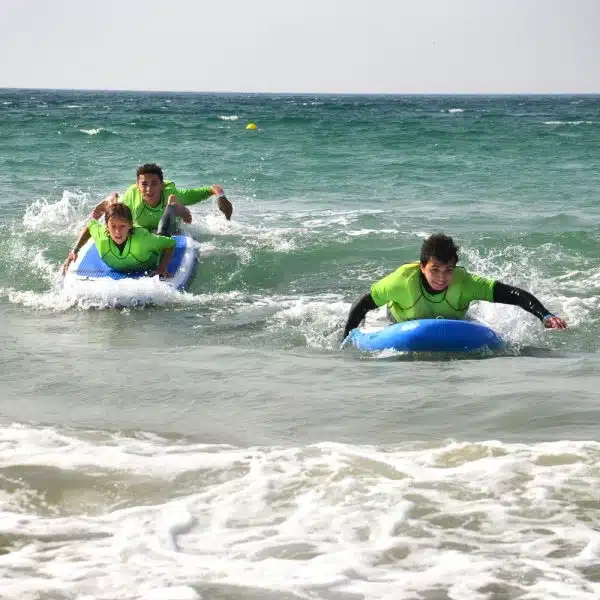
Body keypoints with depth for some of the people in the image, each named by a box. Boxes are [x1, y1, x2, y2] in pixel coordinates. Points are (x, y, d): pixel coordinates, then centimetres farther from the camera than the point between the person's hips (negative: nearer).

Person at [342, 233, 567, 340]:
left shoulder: (464, 282, -40)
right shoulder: (405, 278, -41)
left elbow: (514, 295, -44)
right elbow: (362, 304, -29)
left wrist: (546, 316, -58)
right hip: (404, 324, -1)